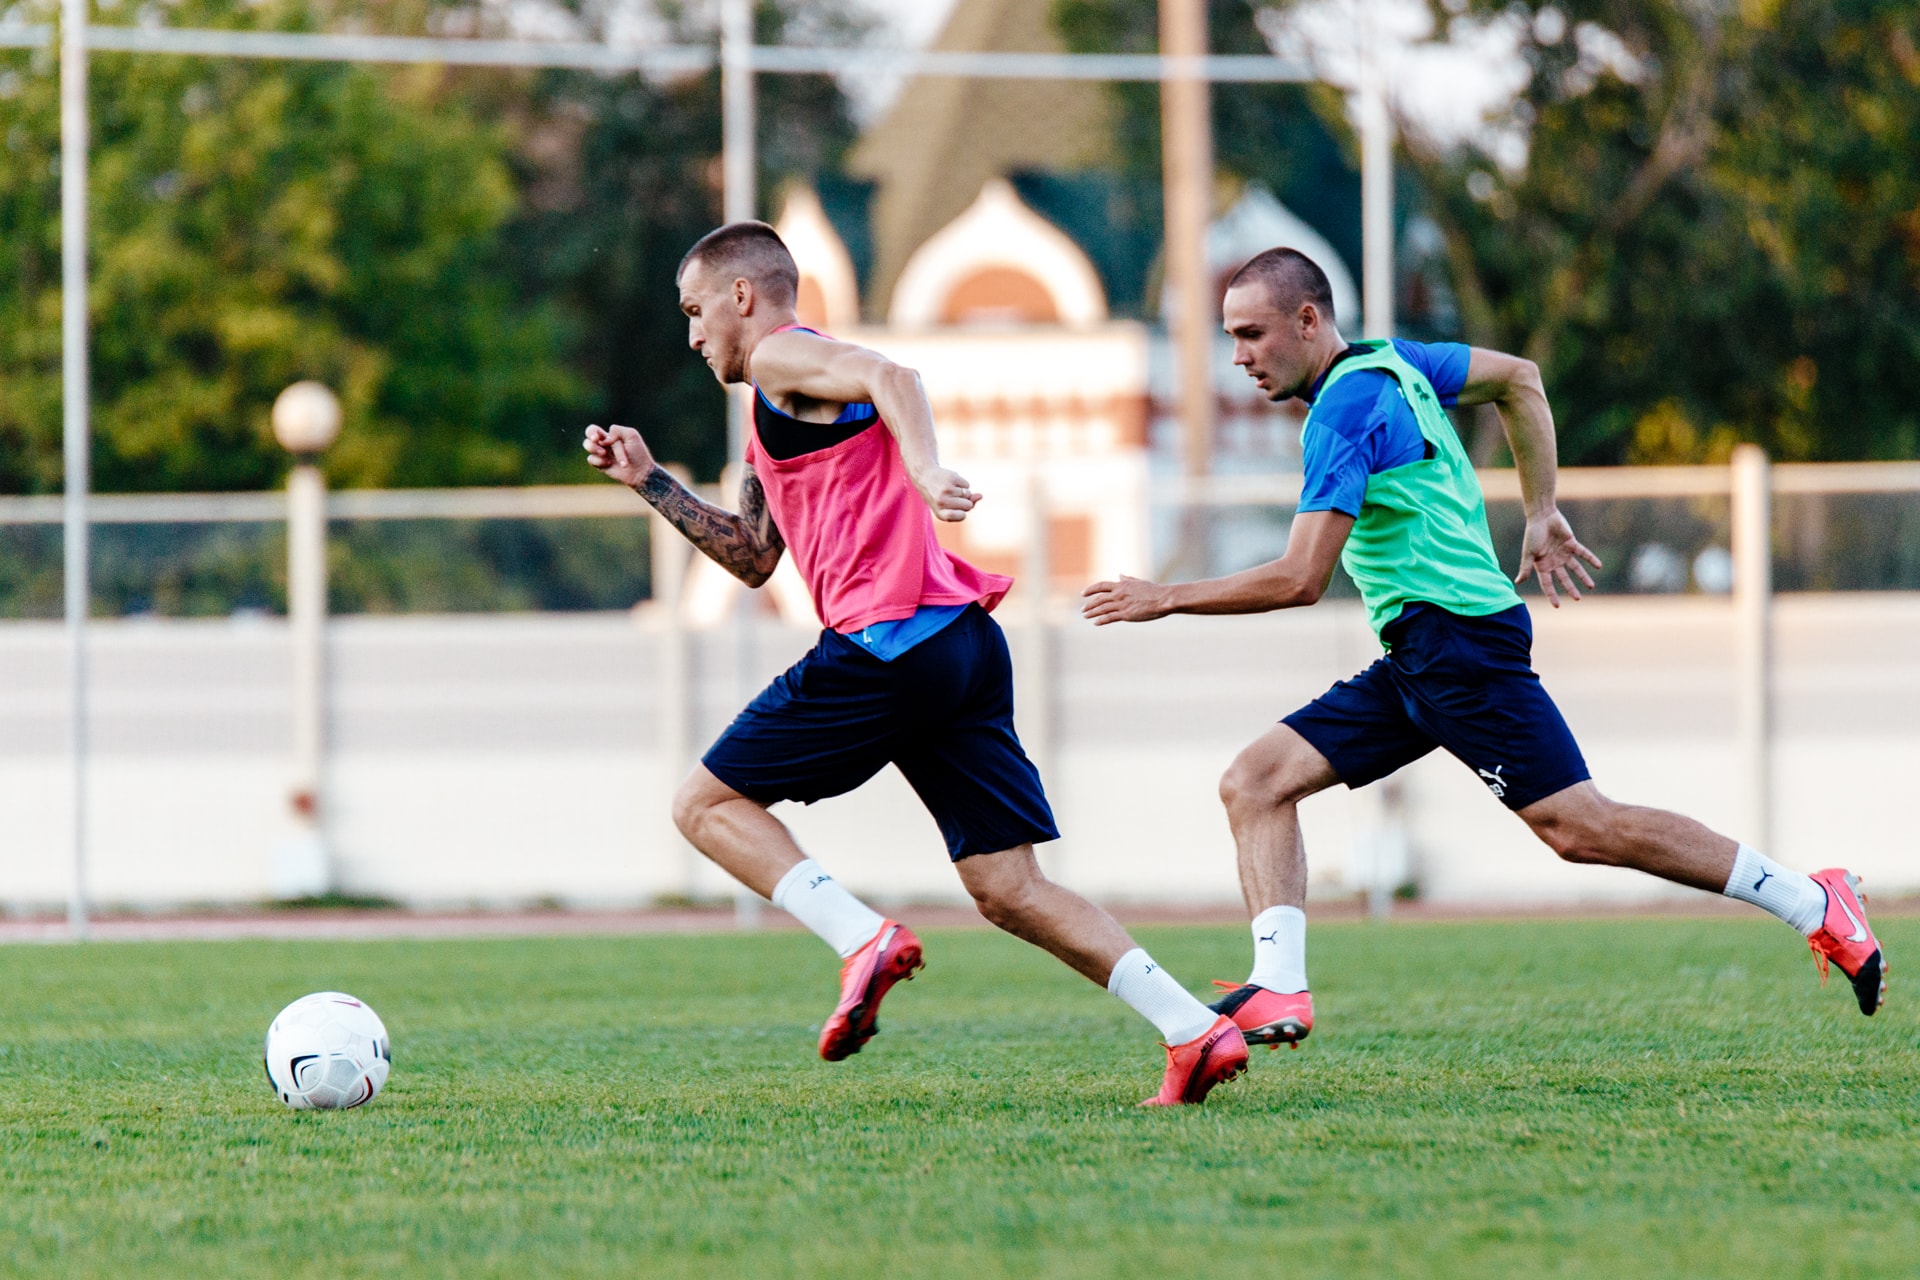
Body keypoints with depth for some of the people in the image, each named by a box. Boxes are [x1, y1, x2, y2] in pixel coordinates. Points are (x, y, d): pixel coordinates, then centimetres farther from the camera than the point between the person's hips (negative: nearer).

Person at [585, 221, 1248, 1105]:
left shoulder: (781, 357, 3)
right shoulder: (777, 423, 31)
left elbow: (891, 378, -18)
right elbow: (752, 557, 38)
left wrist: (925, 473, -34)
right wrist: (649, 483, 34)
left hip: (888, 638, -9)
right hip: (967, 644, 9)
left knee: (706, 805, 3)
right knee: (1009, 890, 4)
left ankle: (864, 940, -15)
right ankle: (1198, 1033, -8)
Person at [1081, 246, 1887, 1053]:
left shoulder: (1344, 411, -15)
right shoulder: (1390, 361, 13)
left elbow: (1300, 579, -20)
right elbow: (1519, 378, 26)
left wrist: (1166, 599, -12)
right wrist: (1542, 515, 24)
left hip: (1458, 638, -10)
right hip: (1415, 662, 10)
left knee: (1578, 827, -12)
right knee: (1255, 784, 0)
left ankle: (1814, 905, -4)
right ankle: (1278, 990, -11)